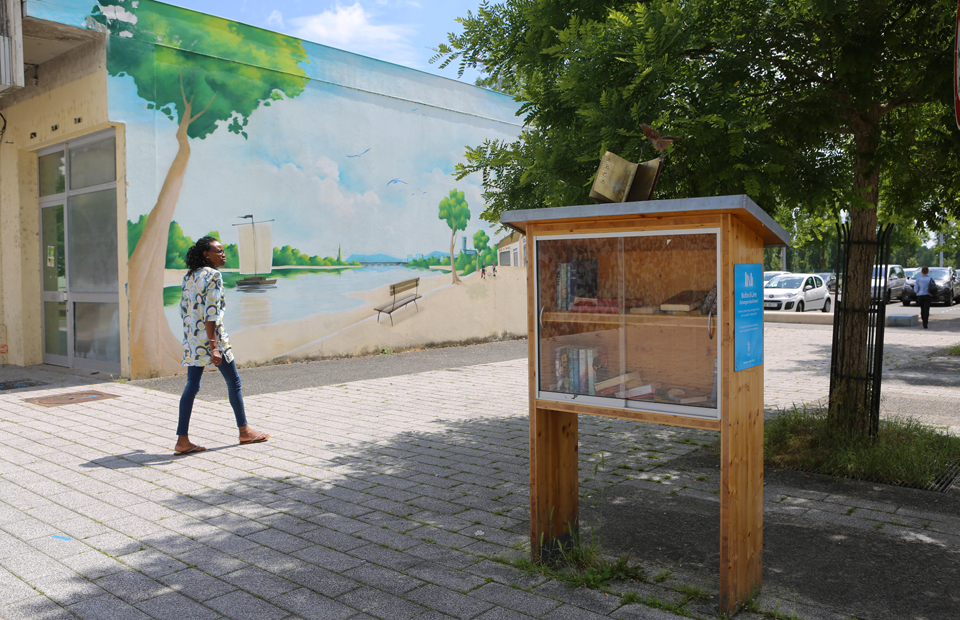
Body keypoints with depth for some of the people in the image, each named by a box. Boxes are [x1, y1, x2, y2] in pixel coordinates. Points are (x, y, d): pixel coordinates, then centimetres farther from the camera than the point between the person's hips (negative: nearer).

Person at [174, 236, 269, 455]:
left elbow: (184, 310, 15)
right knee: (233, 382, 7)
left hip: (192, 339, 8)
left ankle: (182, 440, 5)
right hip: (211, 337, -8)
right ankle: (244, 431, 18)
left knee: (192, 386, 7)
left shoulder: (189, 277, 12)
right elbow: (211, 313, -18)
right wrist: (214, 346, -20)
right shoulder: (213, 275, -12)